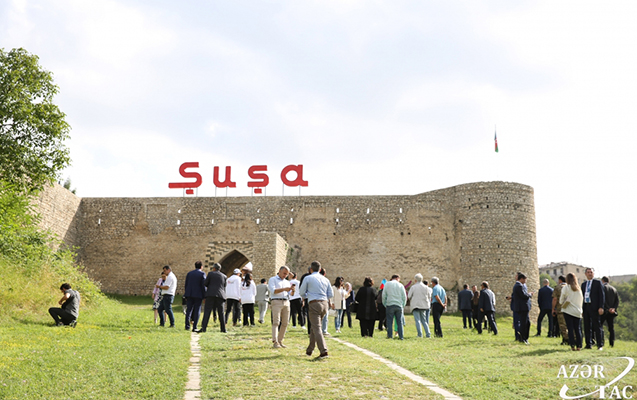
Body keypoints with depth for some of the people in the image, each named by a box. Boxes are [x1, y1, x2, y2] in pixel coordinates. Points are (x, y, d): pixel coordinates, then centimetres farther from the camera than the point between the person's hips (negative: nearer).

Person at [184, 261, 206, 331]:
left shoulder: (189, 273, 10)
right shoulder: (202, 274, -2)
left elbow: (186, 285, 10)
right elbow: (203, 286, -8)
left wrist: (186, 296, 15)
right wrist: (204, 296, -3)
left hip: (189, 294, 4)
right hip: (198, 295, -4)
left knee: (189, 310, 8)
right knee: (197, 311, 1)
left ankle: (187, 325, 1)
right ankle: (194, 327, -3)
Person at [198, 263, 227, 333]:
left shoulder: (210, 273, 2)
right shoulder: (224, 276, 12)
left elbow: (205, 283, 2)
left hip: (211, 295, -3)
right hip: (220, 296, 3)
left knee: (207, 311, -5)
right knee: (221, 313, 10)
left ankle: (203, 328, -15)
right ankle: (223, 329, 10)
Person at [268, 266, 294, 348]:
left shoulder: (287, 282, 22)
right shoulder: (272, 280, 6)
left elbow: (291, 294, 12)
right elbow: (273, 291, -10)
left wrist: (292, 290, -11)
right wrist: (284, 289, -21)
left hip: (286, 302, 6)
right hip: (276, 302, -5)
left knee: (285, 323, 2)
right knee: (276, 322, -13)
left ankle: (280, 341, 9)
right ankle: (275, 342, -18)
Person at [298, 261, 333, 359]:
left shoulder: (308, 278, 0)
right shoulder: (325, 279, 13)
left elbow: (302, 292, 6)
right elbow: (330, 294, 13)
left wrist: (305, 297, 28)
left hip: (314, 304, -6)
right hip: (325, 304, 6)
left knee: (317, 328, -8)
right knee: (314, 326, 19)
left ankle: (324, 351, -20)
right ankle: (310, 350, 24)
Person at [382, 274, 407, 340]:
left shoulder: (387, 284, 6)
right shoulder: (400, 285, 8)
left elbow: (384, 296, 3)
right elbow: (404, 296, 7)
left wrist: (385, 304, 12)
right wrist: (403, 305, 17)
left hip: (390, 305, -1)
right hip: (399, 305, 1)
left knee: (389, 322, 1)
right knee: (399, 322, 5)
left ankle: (389, 336, -3)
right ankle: (401, 336, 3)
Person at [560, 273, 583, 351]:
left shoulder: (566, 288, -5)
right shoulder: (579, 288, 4)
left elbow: (561, 301, 0)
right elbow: (581, 300, 11)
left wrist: (563, 303, 20)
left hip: (568, 311, -3)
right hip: (578, 311, 3)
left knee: (570, 329, -1)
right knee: (577, 329, 7)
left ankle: (572, 345, -7)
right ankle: (579, 345, 3)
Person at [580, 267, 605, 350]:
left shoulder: (598, 283, 1)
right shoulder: (583, 284, 16)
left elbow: (601, 295, -4)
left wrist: (601, 307, -12)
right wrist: (581, 309, 11)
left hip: (594, 307, -5)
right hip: (585, 307, 5)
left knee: (597, 326, -4)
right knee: (587, 327, 7)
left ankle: (600, 345, 0)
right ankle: (588, 345, 13)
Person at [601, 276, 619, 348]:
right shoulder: (614, 289, 14)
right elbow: (617, 301, 7)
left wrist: (608, 309, -12)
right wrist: (613, 308, -3)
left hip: (604, 311, -5)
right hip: (612, 312, 5)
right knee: (611, 328, 7)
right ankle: (612, 343, 2)